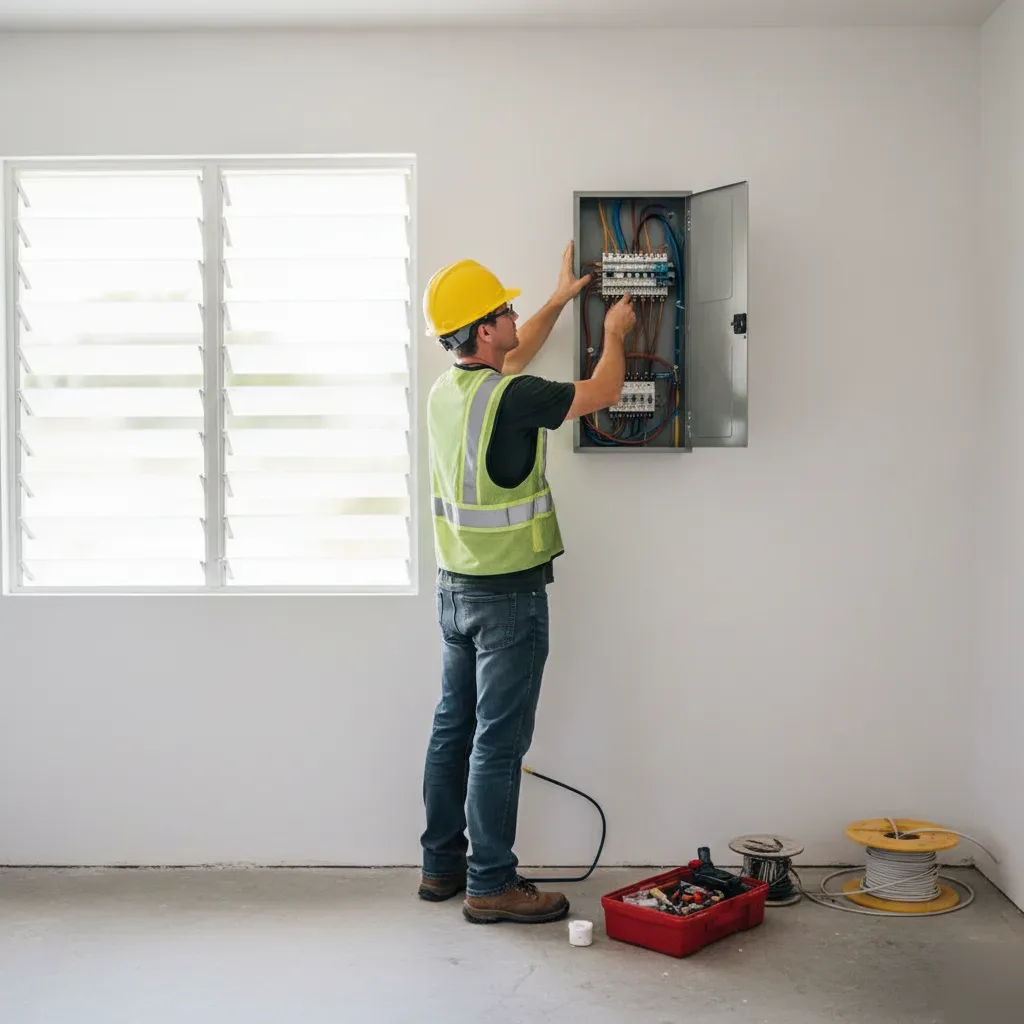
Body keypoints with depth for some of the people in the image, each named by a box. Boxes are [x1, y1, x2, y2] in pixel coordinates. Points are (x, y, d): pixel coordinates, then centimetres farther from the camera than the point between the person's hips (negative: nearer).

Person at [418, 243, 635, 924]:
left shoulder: (447, 390, 6)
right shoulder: (510, 398, -19)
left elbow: (511, 360, 27)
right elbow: (602, 392, -7)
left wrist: (559, 300, 33)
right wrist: (614, 333, 12)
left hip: (456, 588, 9)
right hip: (509, 595, -9)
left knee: (454, 728, 14)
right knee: (499, 741, -2)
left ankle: (442, 866, 25)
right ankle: (491, 885, 6)